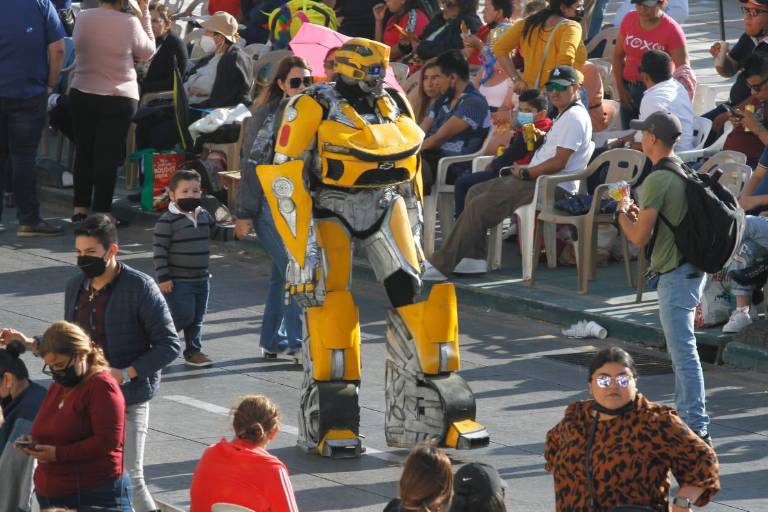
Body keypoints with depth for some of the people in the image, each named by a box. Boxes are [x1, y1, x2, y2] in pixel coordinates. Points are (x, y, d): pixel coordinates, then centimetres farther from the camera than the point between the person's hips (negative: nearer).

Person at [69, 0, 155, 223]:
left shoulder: (82, 18, -5)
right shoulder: (129, 22, -14)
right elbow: (148, 51, 2)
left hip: (82, 96, 3)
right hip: (119, 100, -3)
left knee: (84, 153, 16)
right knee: (107, 157, 3)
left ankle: (80, 209, 20)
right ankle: (101, 212, 4)